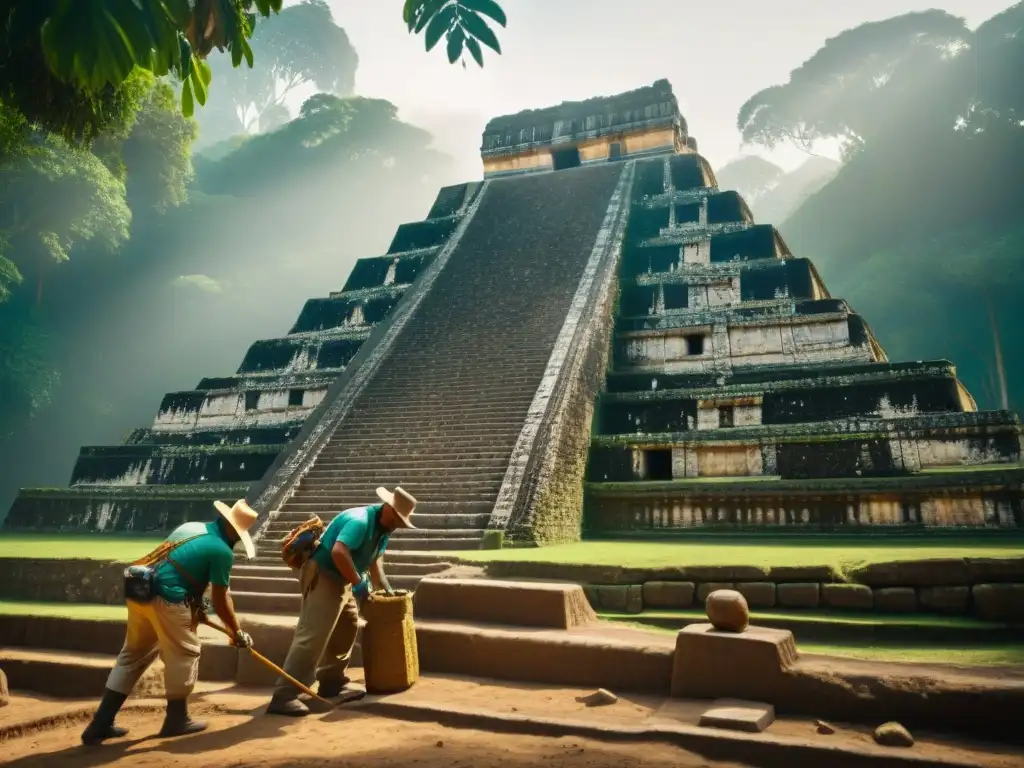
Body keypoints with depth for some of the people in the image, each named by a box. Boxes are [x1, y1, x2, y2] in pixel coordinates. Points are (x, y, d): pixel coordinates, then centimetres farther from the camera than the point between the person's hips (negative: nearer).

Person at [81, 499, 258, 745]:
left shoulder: (190, 527, 18)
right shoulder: (222, 551, -6)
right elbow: (220, 600, -2)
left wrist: (196, 607, 33)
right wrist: (238, 632, 11)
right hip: (167, 600, -8)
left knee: (133, 654, 20)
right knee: (184, 654, 11)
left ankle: (100, 724, 23)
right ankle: (177, 719, 23)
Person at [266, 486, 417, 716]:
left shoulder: (382, 526, 7)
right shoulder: (360, 521, -24)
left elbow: (374, 561, 18)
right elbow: (339, 552, -37)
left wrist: (387, 591, 15)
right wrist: (359, 582, -29)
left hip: (340, 580, 11)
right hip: (322, 577, -11)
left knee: (347, 627, 17)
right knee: (312, 636, -14)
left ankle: (332, 682, 28)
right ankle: (283, 696, -13)